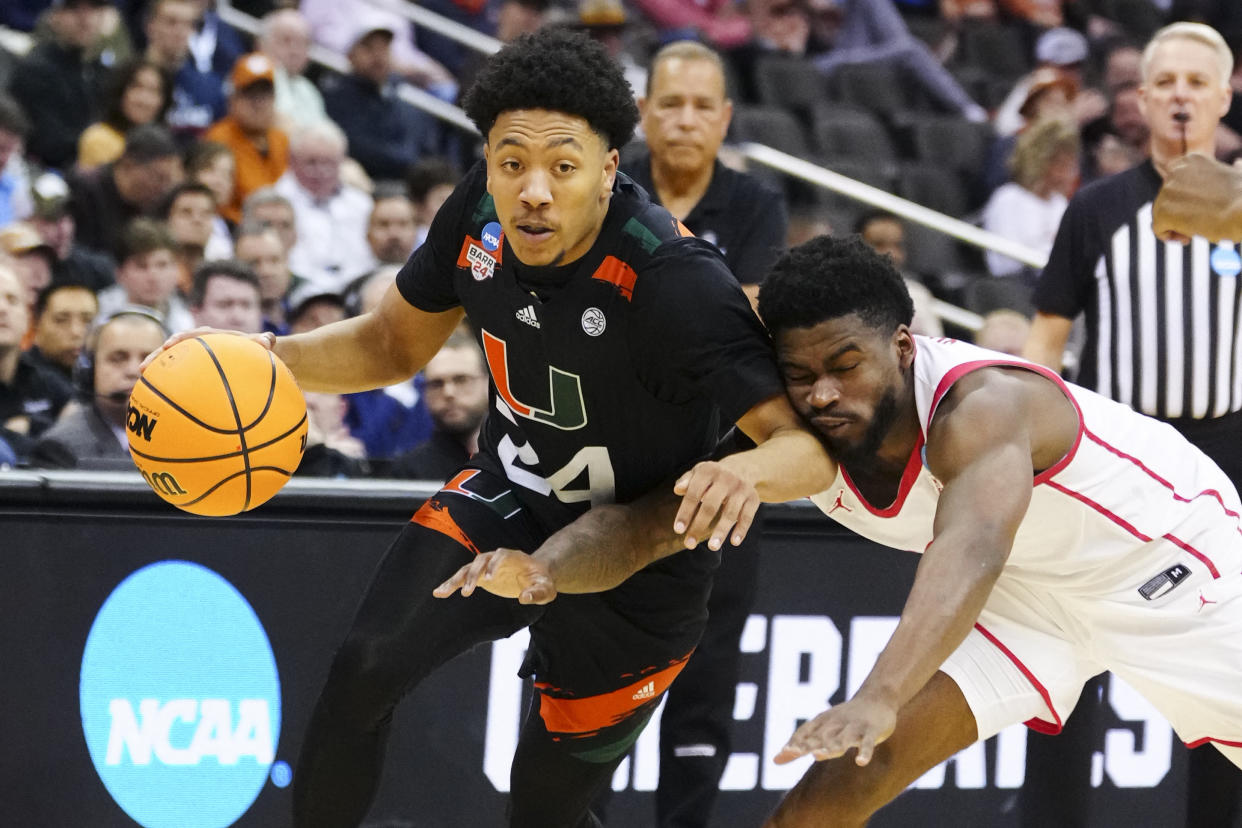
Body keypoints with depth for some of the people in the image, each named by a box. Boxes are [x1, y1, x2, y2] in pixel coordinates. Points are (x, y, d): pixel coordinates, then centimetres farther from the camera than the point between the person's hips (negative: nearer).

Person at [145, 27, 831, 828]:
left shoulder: (675, 280, -33)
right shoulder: (483, 210, -15)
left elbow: (810, 442, -35)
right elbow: (394, 344, 4)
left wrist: (750, 470, -59)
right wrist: (268, 358, -14)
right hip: (510, 498, 4)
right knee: (365, 671, -16)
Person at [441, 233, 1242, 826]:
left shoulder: (980, 407, -40)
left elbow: (968, 552, -57)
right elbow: (645, 522, -19)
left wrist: (879, 699, -73)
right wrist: (546, 570, -42)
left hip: (1161, 555, -5)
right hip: (1026, 588, 5)